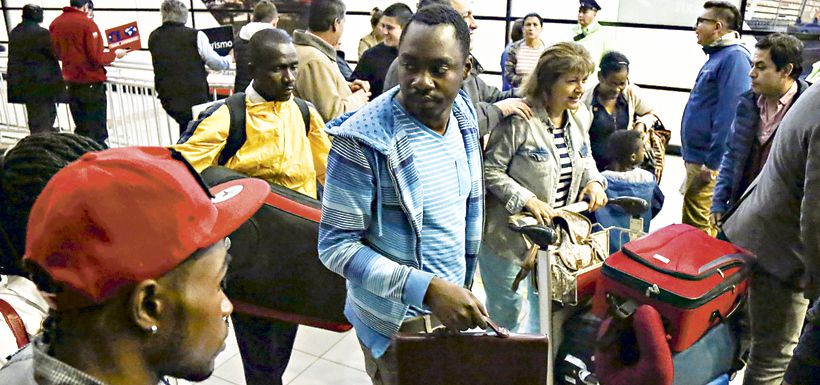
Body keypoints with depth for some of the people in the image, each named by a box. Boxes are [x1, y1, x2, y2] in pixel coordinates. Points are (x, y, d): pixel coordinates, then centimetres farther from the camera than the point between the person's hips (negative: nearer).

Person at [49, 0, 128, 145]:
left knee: (81, 129, 16)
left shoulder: (55, 24, 5)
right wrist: (114, 54, -2)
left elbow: (57, 53, 16)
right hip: (92, 83, -6)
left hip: (71, 83, 7)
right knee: (97, 132, 0)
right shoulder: (87, 23, -15)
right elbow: (97, 58, -18)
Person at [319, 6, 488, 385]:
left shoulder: (463, 117, -3)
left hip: (453, 301, 6)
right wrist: (428, 289, -29)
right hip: (398, 319, -6)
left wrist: (464, 282, 10)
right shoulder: (363, 140, -24)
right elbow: (336, 245, -22)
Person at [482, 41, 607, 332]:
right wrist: (527, 200, -27)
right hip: (511, 231, -7)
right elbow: (490, 170, -19)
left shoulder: (580, 116, 2)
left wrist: (593, 180, -3)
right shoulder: (520, 120, -22)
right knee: (505, 308, 9)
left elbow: (585, 158, 18)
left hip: (556, 232, 7)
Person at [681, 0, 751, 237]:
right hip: (696, 158, 10)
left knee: (697, 229, -6)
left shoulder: (735, 58, -16)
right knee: (691, 225, 20)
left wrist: (712, 164, -22)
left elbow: (729, 115, -23)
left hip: (707, 162, -10)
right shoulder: (718, 55, 16)